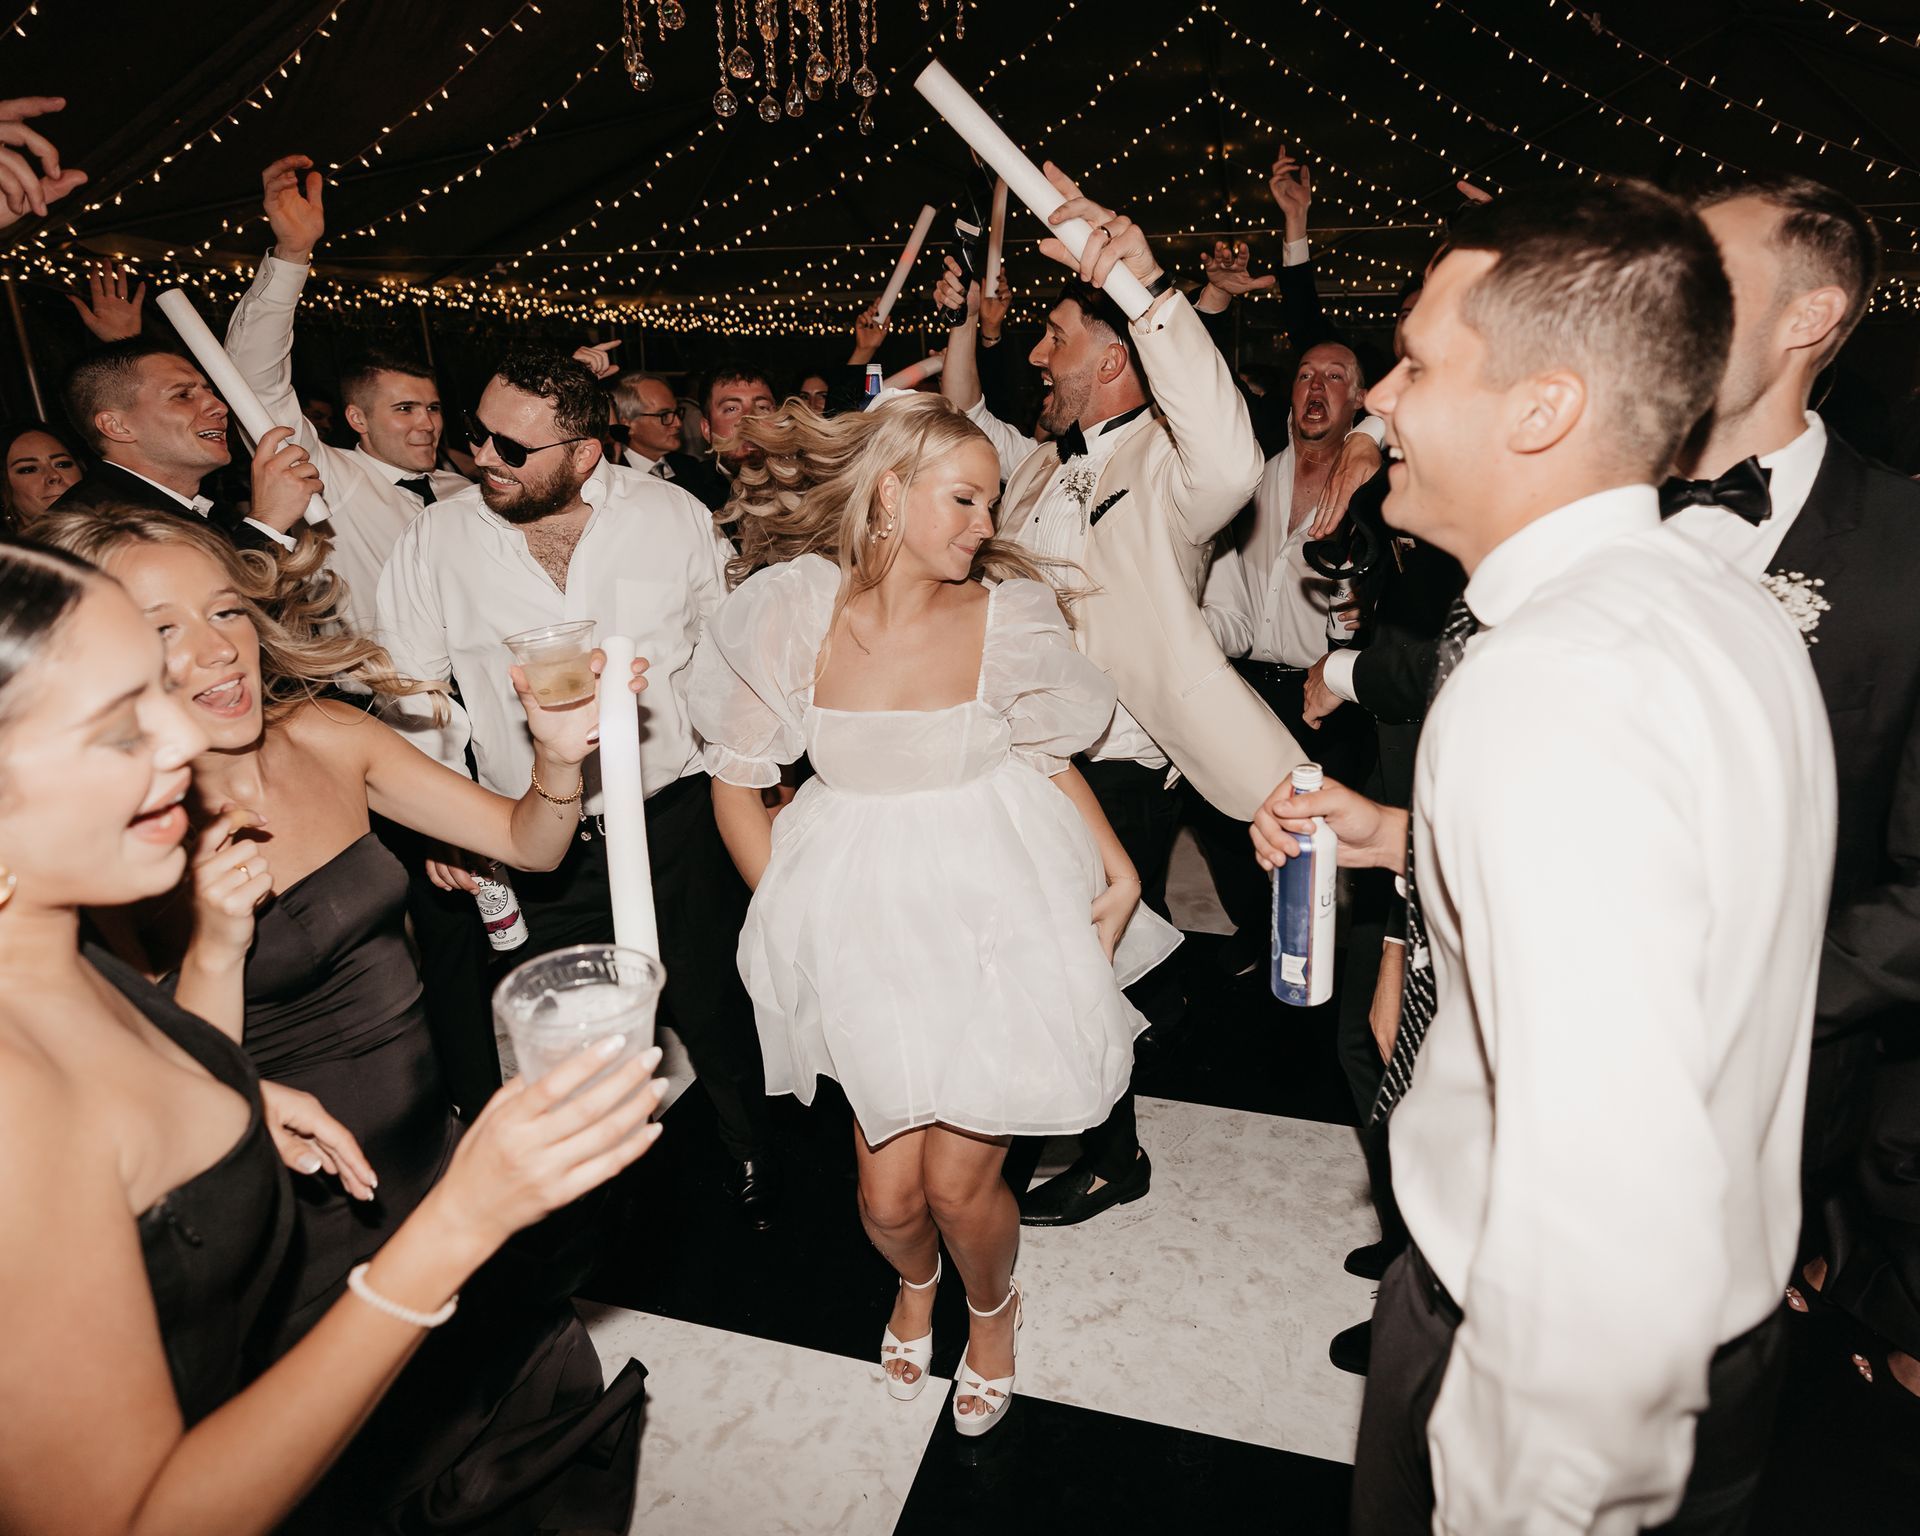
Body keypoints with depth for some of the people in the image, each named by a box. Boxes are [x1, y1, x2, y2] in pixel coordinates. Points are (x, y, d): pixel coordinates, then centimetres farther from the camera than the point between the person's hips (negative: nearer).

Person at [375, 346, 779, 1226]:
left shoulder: (674, 516, -3)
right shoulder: (435, 540, -3)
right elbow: (412, 694, 5)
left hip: (677, 818, 0)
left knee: (717, 1014, 13)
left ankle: (752, 1154, 42)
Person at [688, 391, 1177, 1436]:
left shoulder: (1006, 613, -7)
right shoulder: (791, 610, -7)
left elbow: (1053, 760, 6)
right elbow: (737, 782, 2)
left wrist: (1122, 874, -2)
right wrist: (787, 909, 0)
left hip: (997, 912, -1)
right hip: (867, 919, 1)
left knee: (958, 1182, 4)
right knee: (889, 1196, 7)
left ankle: (992, 1308, 43)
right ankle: (914, 1280, 48)